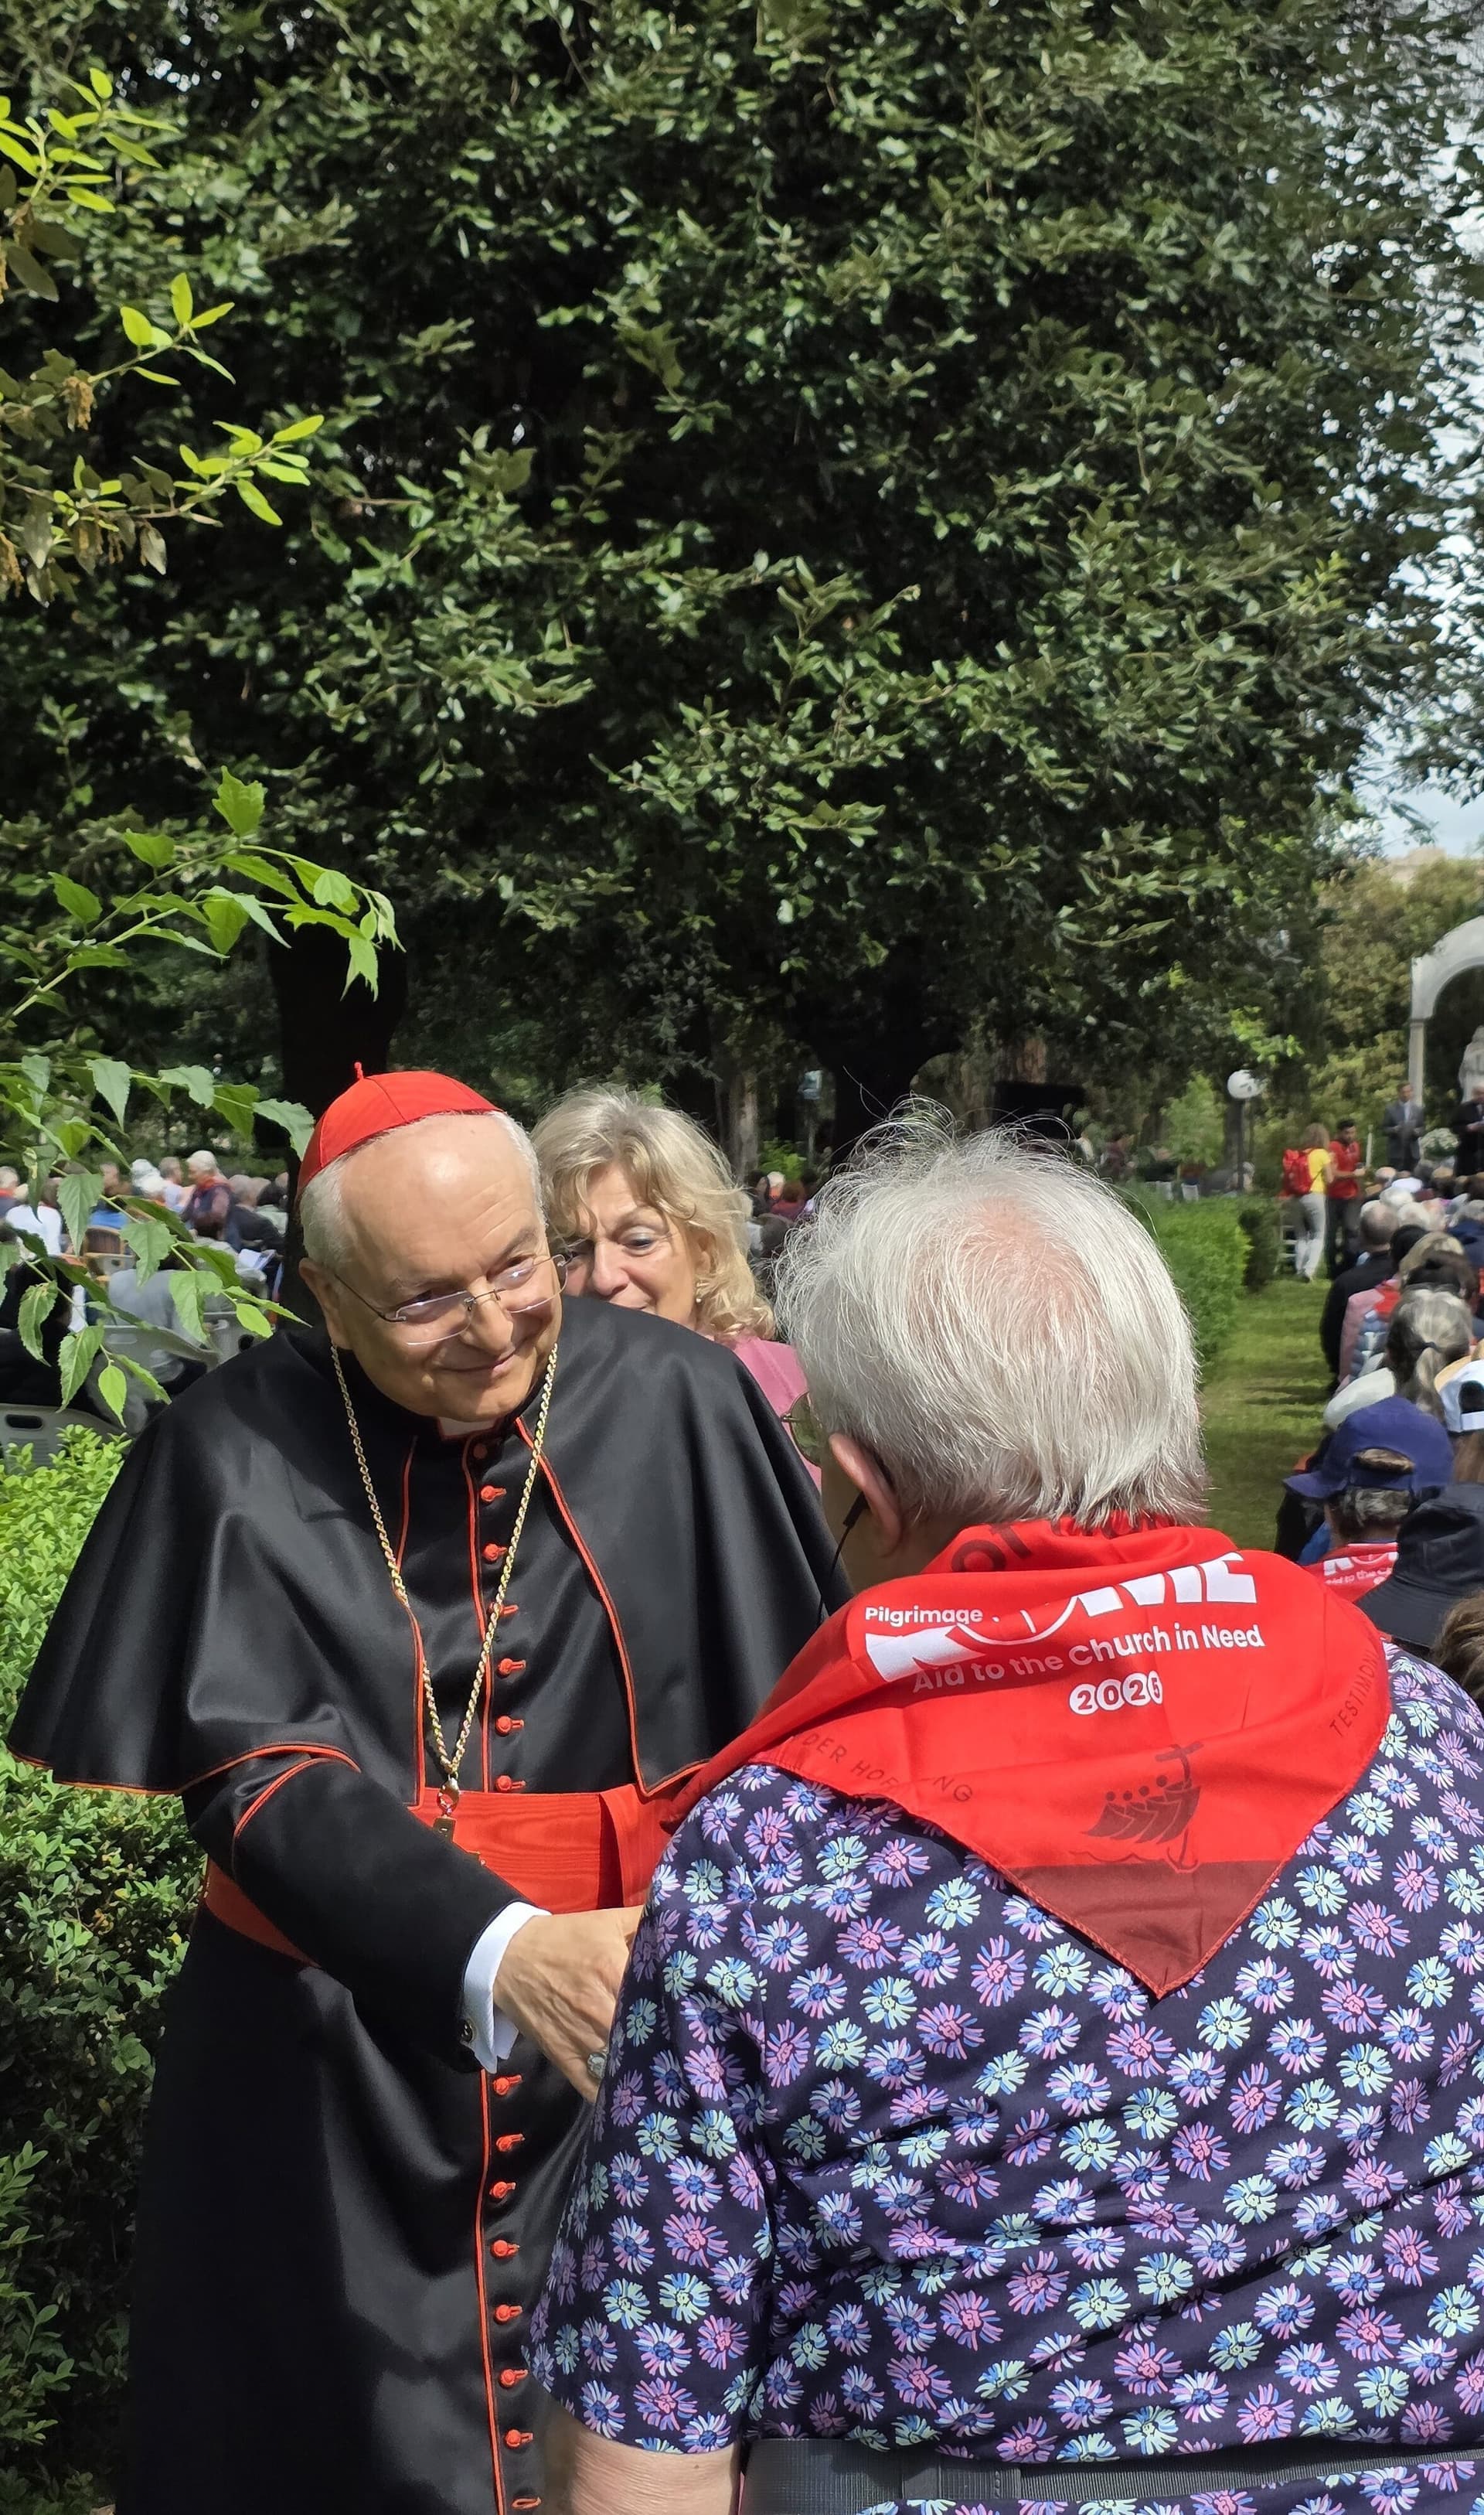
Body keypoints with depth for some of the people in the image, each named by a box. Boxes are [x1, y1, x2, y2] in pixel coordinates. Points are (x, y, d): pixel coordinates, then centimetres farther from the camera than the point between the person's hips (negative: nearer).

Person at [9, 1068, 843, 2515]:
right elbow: (257, 1774, -17)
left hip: (631, 2033, 1)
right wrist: (500, 1956, -32)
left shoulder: (675, 1405, -6)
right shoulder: (238, 1455, -8)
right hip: (324, 2085, 0)